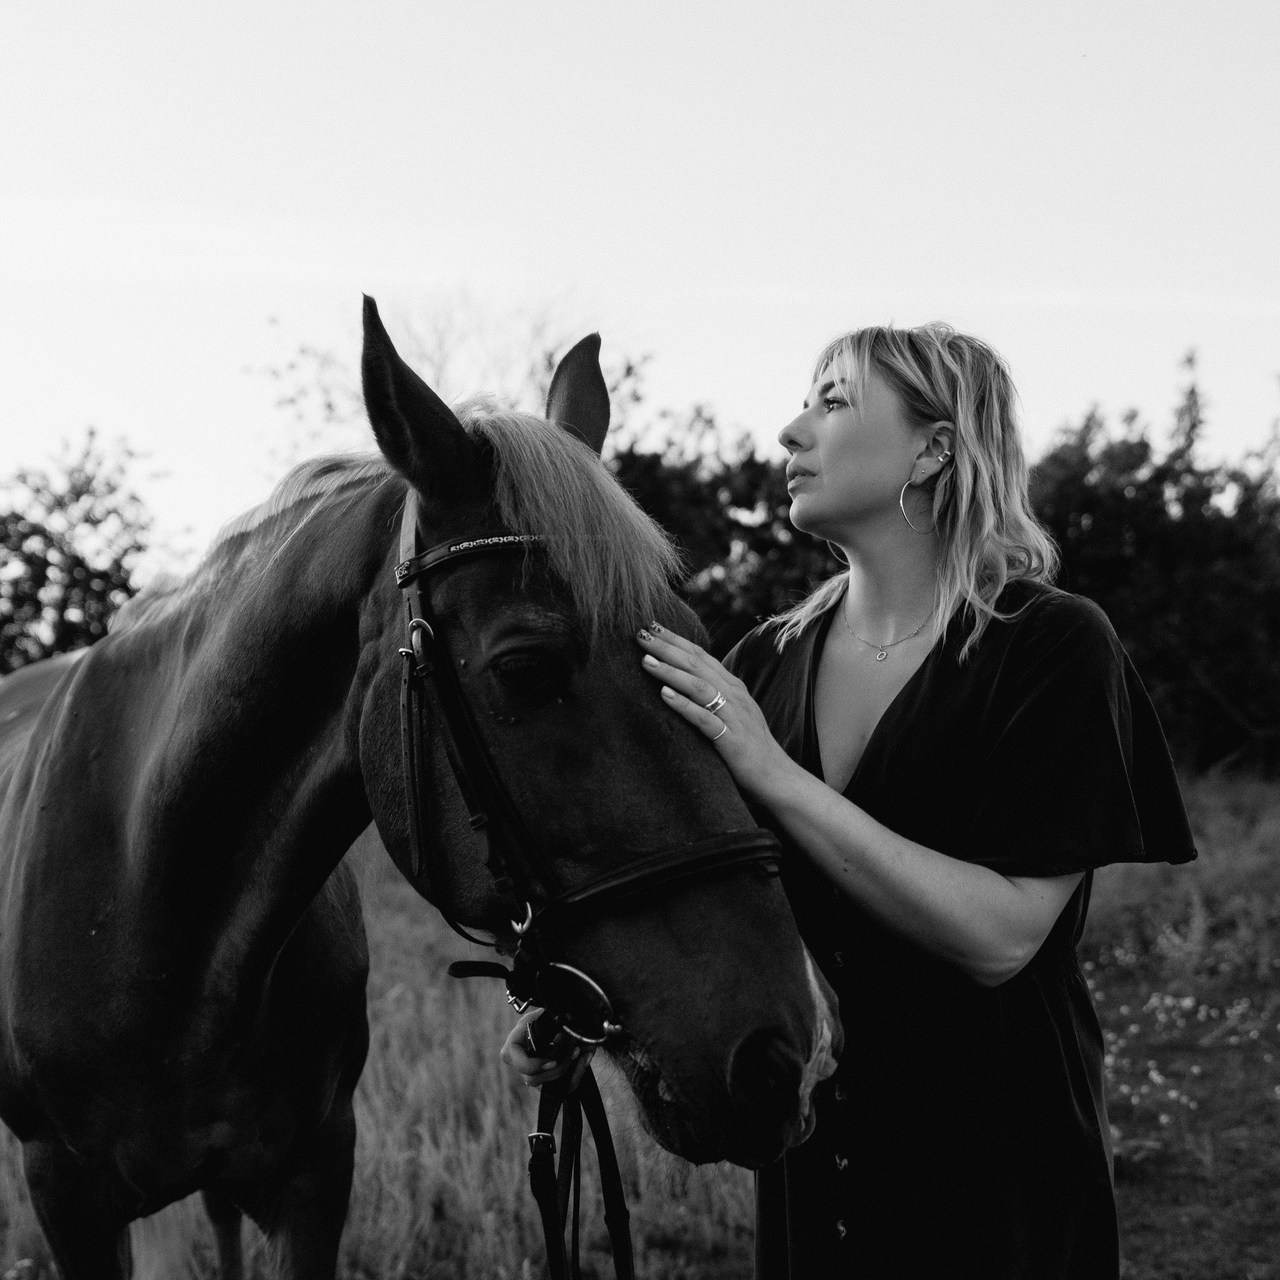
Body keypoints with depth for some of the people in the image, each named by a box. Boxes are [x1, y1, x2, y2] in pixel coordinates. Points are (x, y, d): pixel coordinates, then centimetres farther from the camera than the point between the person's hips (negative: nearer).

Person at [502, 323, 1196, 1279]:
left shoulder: (1053, 650, -13)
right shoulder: (767, 662, 2)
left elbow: (1001, 937, -21)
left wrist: (774, 776, -25)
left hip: (994, 1168, -4)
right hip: (804, 1156, 4)